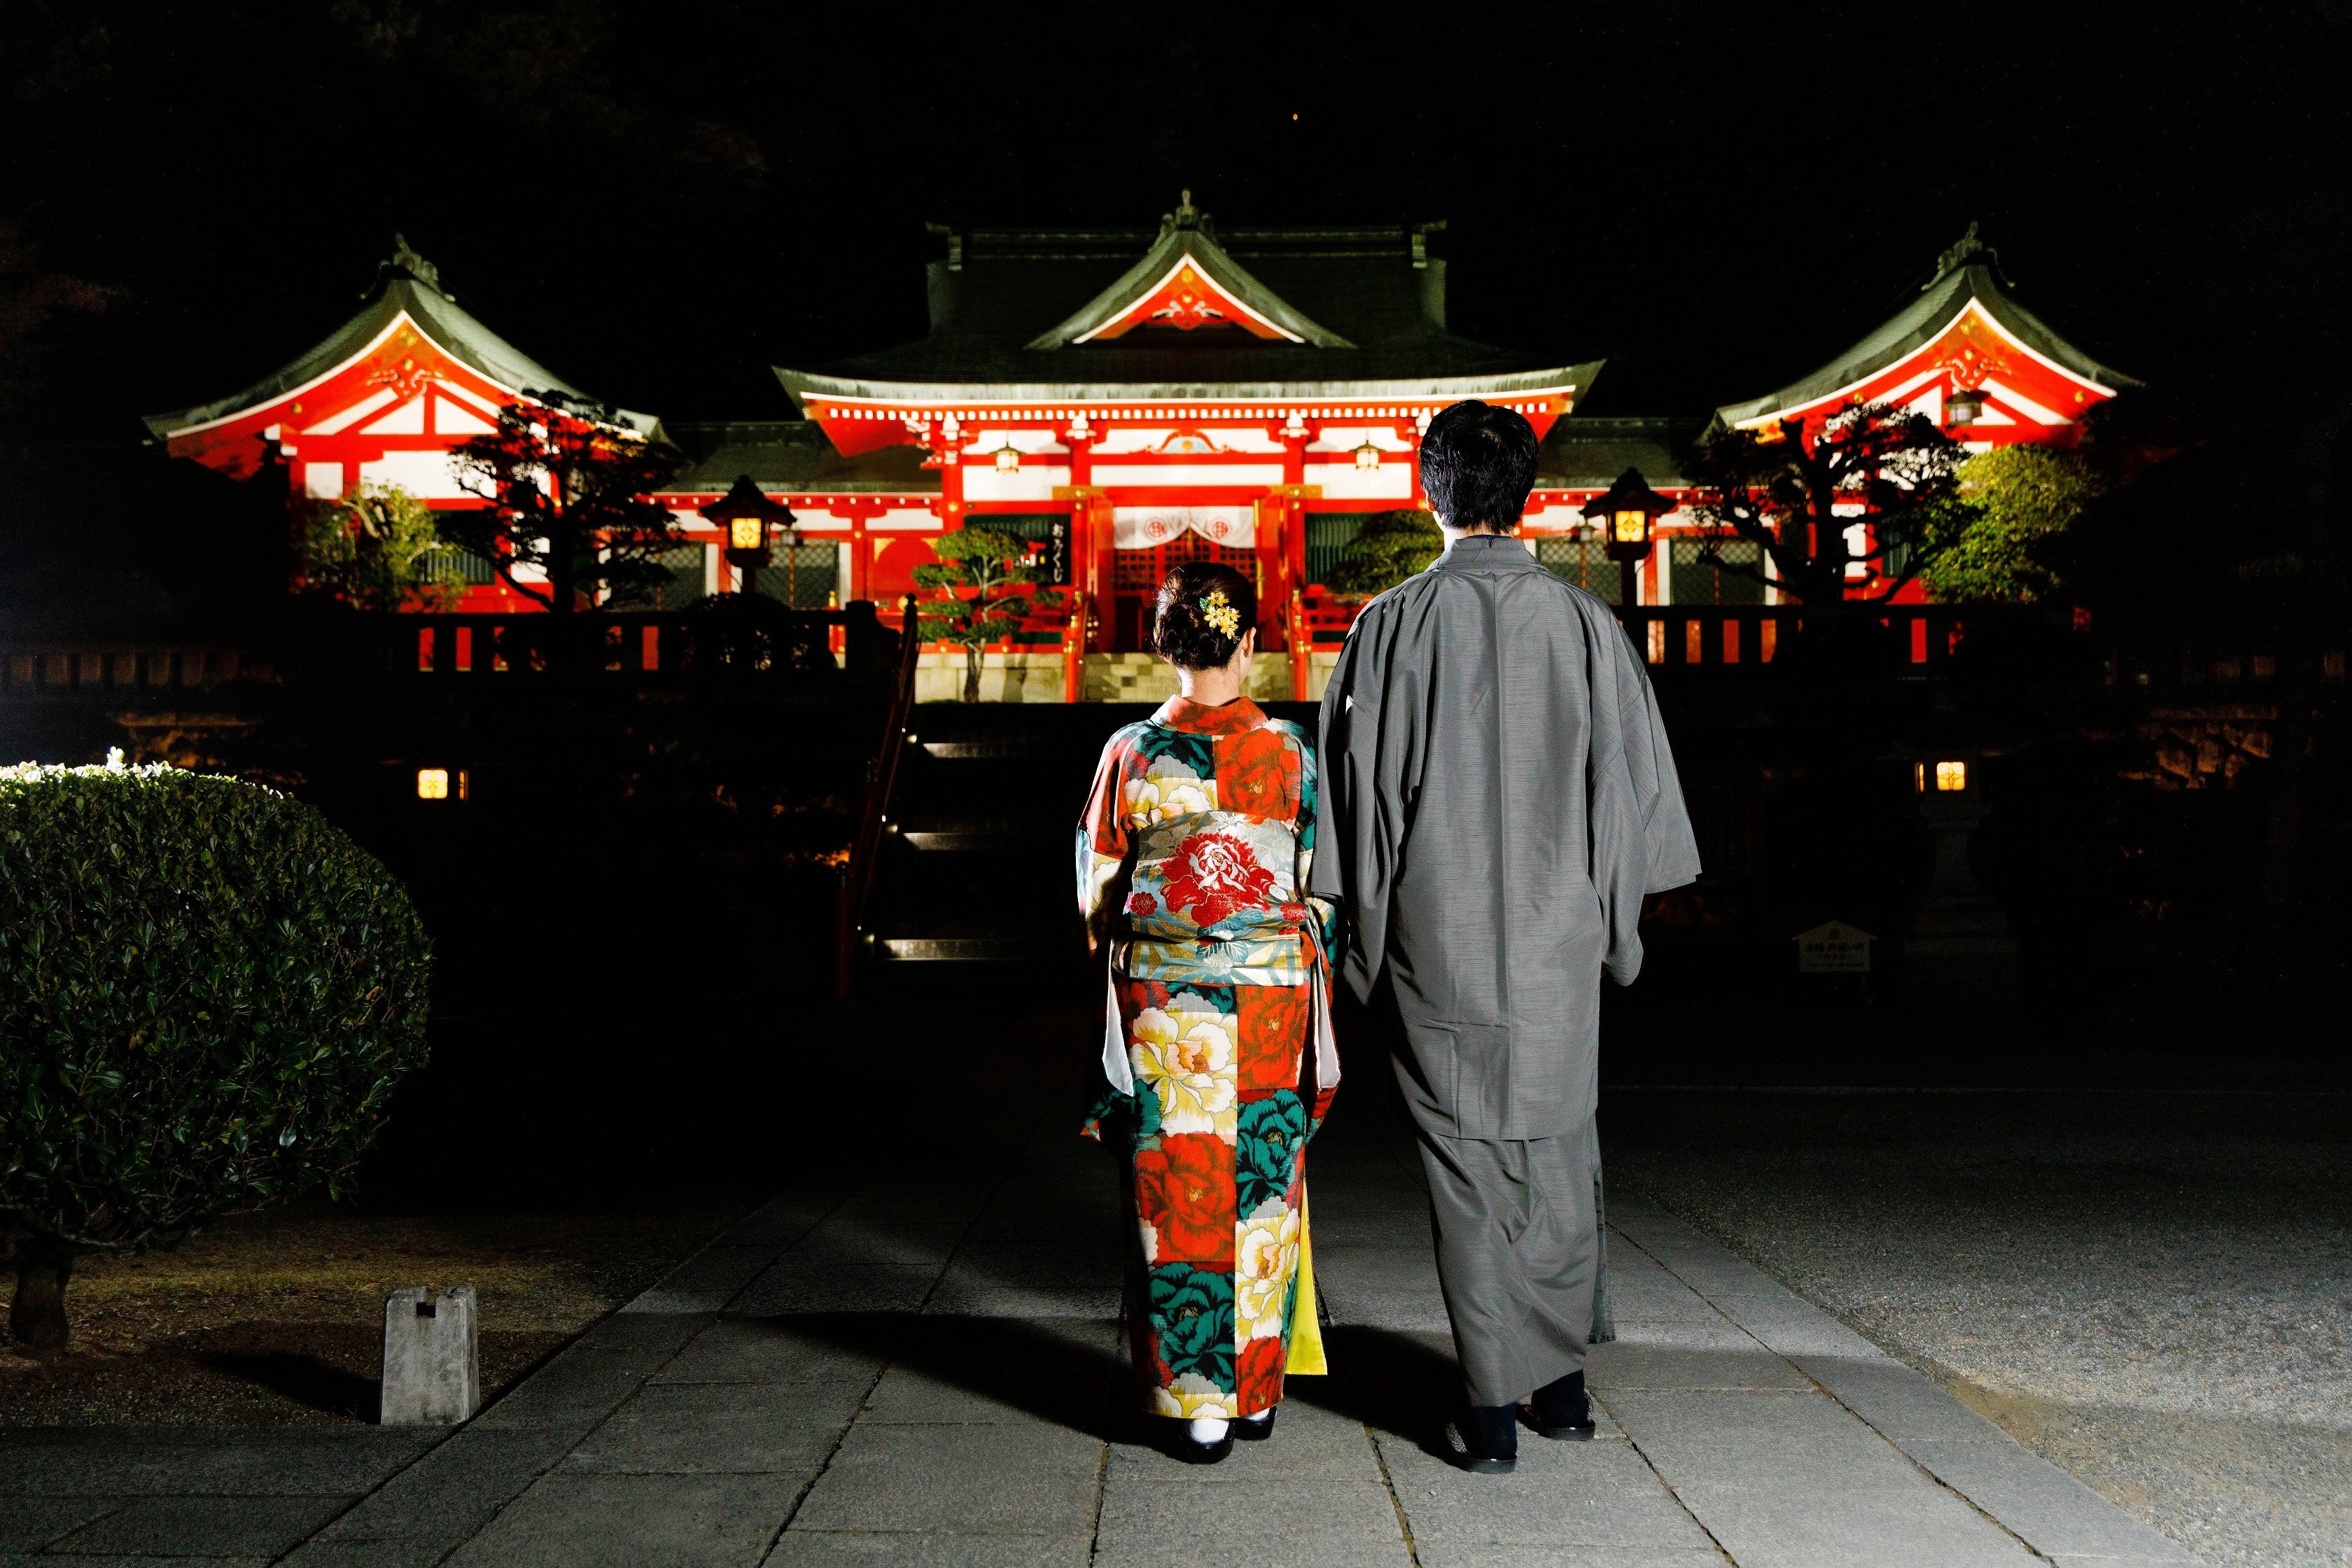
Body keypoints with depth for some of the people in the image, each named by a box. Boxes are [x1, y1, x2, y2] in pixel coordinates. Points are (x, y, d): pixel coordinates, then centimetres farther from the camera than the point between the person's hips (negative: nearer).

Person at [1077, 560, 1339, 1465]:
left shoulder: (1132, 753, -4)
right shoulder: (1291, 750, -4)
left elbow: (1096, 891, 4)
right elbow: (1321, 884, 1)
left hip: (1160, 995, 0)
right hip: (1272, 990, 1)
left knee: (1177, 1198, 6)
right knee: (1263, 1194, 11)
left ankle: (1197, 1404, 9)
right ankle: (1256, 1391, 21)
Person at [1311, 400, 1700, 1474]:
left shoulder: (1394, 624, -5)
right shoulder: (1583, 622, 0)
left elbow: (1356, 782, -2)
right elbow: (1632, 782, 5)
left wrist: (1364, 926, 8)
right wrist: (1613, 920, 16)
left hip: (1440, 938, -2)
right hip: (1558, 937, 2)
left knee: (1464, 1163, 5)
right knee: (1558, 1153, 15)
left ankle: (1493, 1408, 7)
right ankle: (1561, 1383, 24)